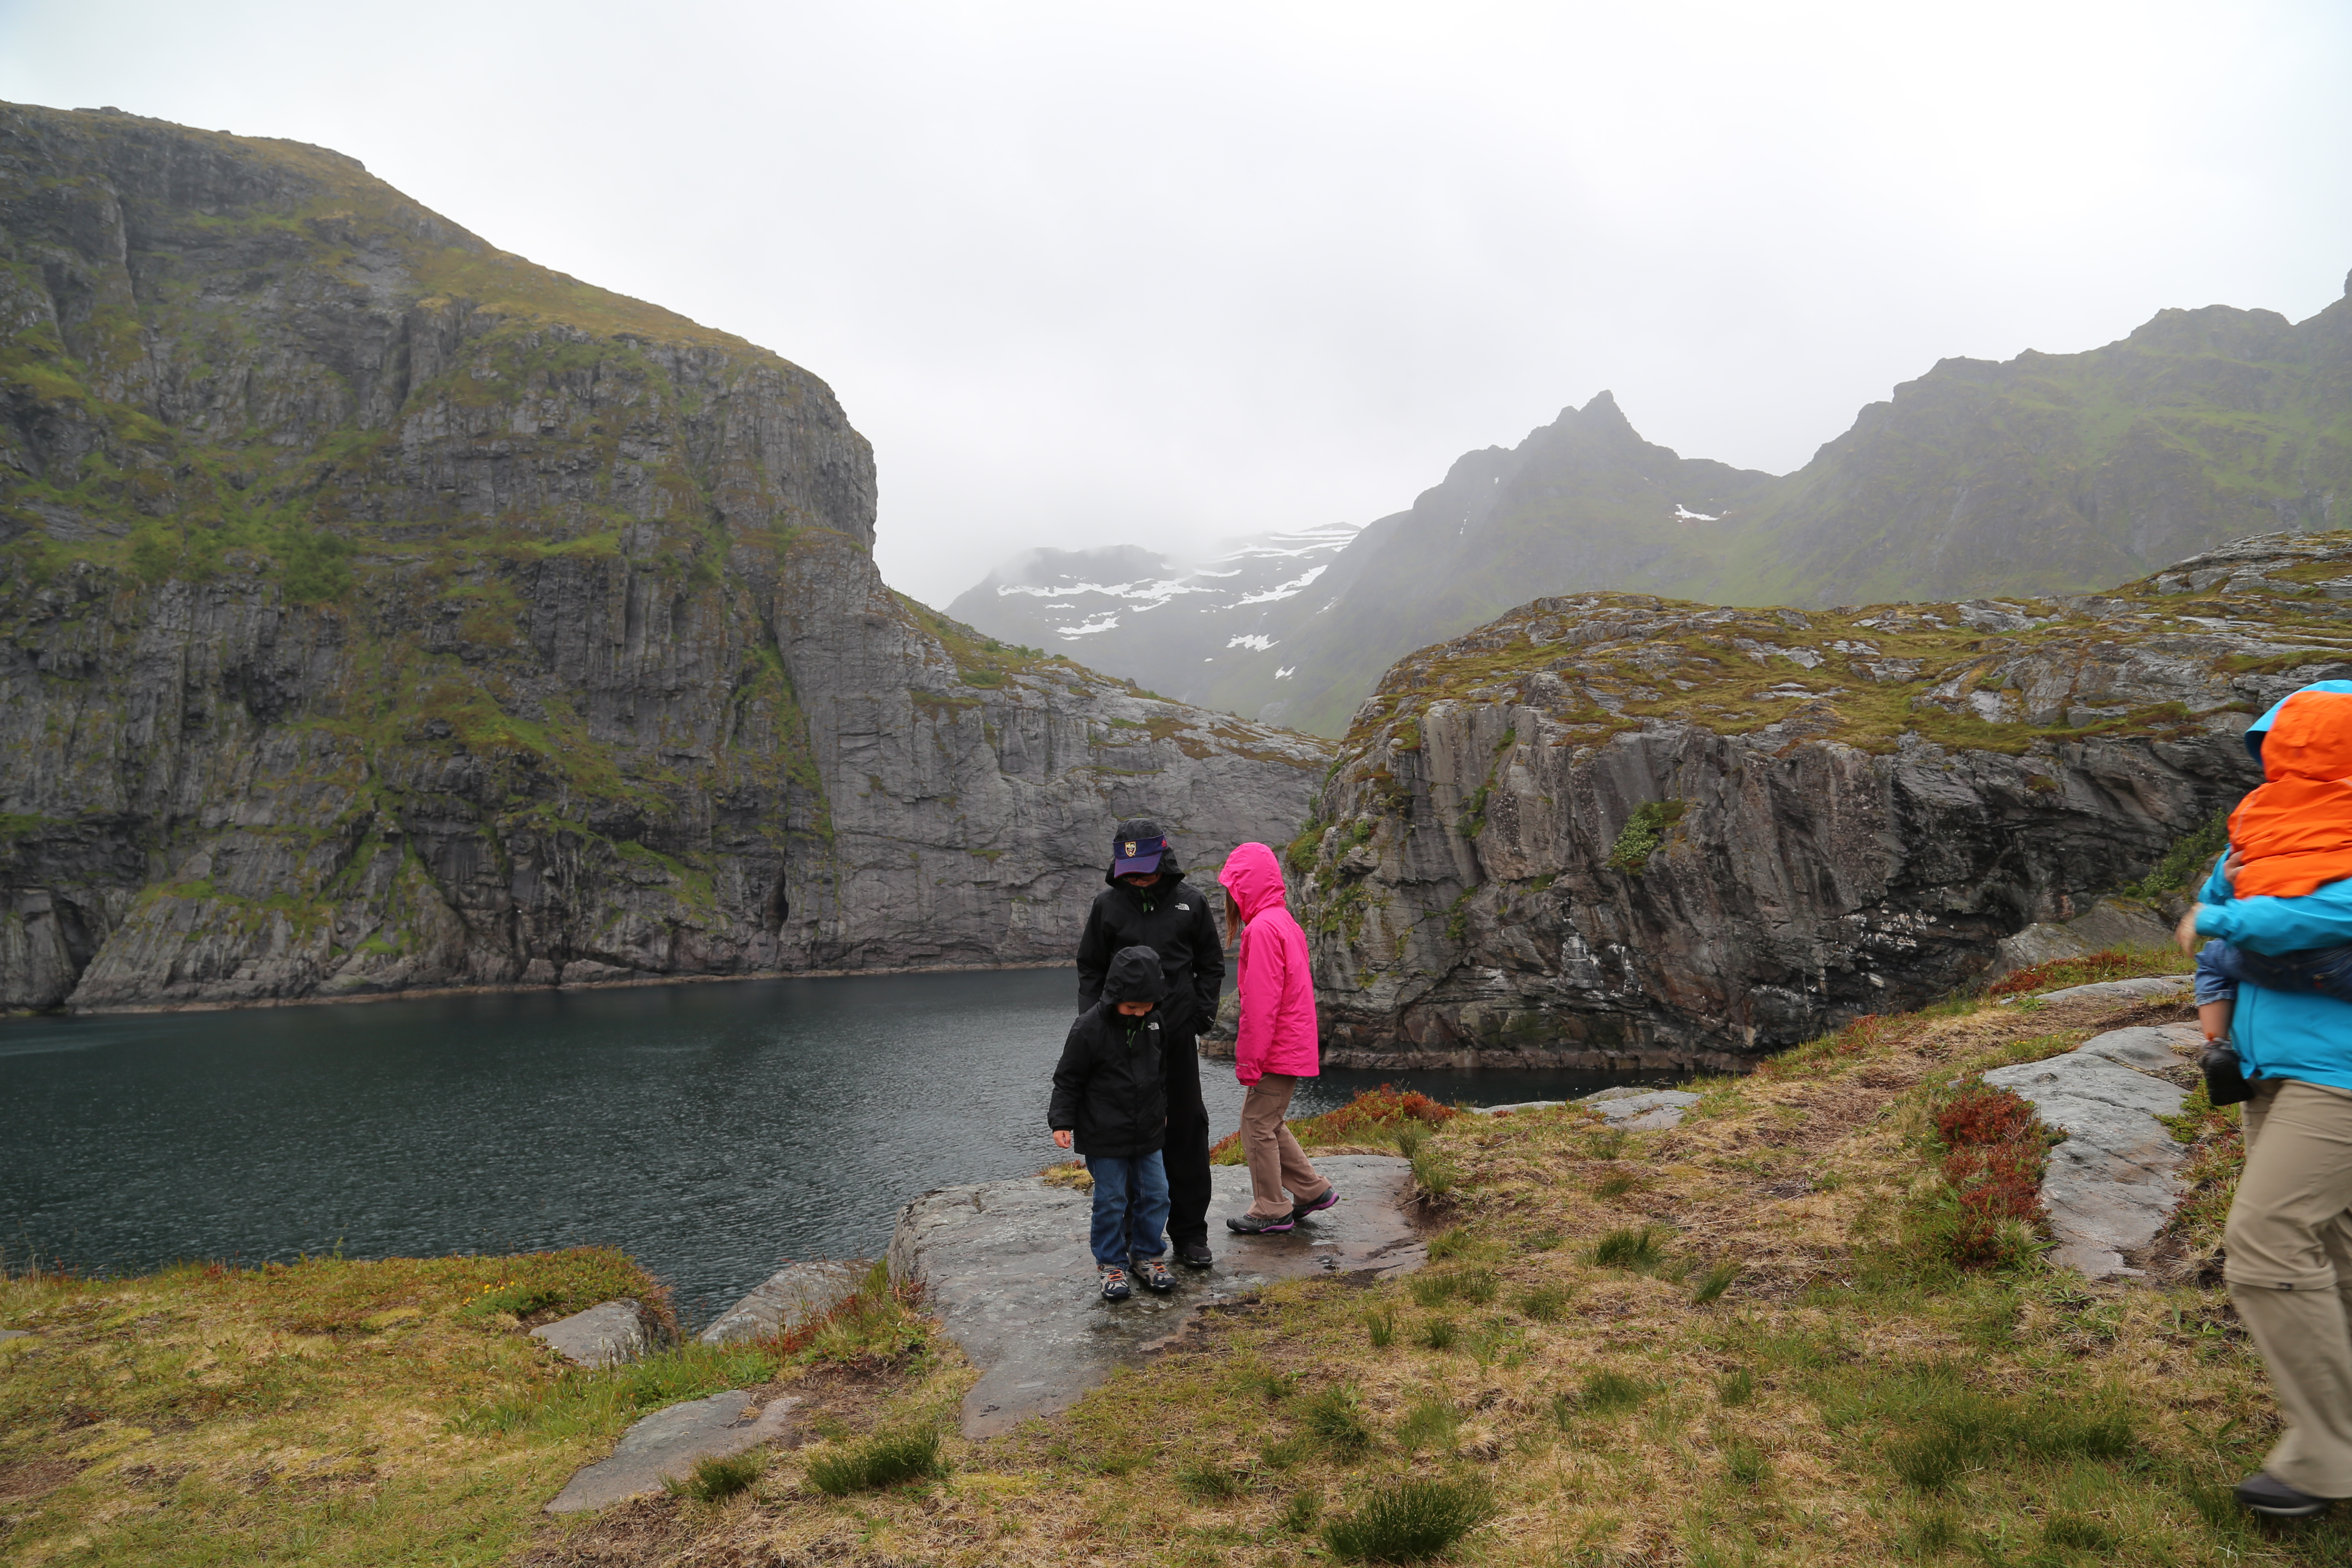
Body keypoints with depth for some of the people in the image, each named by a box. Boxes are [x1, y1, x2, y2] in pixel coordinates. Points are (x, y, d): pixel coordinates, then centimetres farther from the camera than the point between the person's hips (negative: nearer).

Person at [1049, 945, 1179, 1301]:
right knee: (1111, 1200, 3)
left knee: (1155, 1194, 8)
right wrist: (1062, 1121, -13)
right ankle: (1112, 1264, 19)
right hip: (1105, 1137, -5)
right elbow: (1068, 1079, -9)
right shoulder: (1089, 1028, -17)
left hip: (1147, 1134, 5)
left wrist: (1161, 1110, 23)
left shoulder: (1155, 1022, 0)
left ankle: (1146, 1256, 25)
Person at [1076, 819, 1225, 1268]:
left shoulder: (1191, 902, 3)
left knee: (1187, 1130, 6)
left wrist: (1202, 1013, 0)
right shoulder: (1107, 904, 2)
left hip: (1178, 1034, 1)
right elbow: (1090, 970, 8)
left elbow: (1211, 965, 12)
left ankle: (1190, 1233, 17)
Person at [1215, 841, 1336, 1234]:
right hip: (1294, 1047, 10)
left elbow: (1261, 1003, -22)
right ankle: (1313, 1191, 23)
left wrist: (1248, 1060, -17)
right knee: (1268, 1124, 18)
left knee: (1258, 1125, 0)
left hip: (1277, 1051, -10)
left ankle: (1271, 1211, 9)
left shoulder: (1263, 928, -19)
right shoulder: (1284, 922, 14)